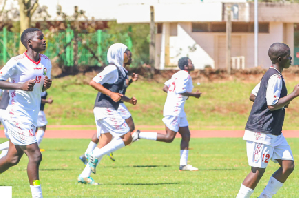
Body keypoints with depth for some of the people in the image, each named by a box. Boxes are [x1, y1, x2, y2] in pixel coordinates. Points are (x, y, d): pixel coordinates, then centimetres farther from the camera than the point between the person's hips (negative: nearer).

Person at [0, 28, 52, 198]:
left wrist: (47, 85, -4)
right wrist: (20, 86, -24)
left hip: (32, 116, 8)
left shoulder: (46, 62, 8)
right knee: (35, 155, -13)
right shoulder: (17, 62, -15)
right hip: (17, 115, -8)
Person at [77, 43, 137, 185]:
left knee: (106, 143, 10)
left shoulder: (120, 71, 19)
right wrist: (111, 94, -21)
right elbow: (93, 82, -18)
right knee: (127, 138, -9)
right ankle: (95, 156, -10)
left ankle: (85, 175, 9)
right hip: (106, 110, -10)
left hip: (104, 110, 10)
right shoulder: (112, 69, -11)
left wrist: (129, 100, 12)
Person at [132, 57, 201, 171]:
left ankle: (183, 164, 8)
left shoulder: (177, 75, 17)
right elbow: (180, 90, -24)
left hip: (178, 110, 11)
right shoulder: (185, 75, -12)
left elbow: (165, 87, 20)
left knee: (186, 135, 9)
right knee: (169, 138, -10)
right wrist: (193, 94, -13)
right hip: (174, 109, -11)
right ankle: (140, 135, -9)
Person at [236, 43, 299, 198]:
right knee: (258, 171, -6)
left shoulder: (269, 75, 15)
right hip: (262, 132, -10)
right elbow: (272, 105, -23)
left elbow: (253, 96, 22)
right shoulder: (275, 77, -17)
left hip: (274, 133, 10)